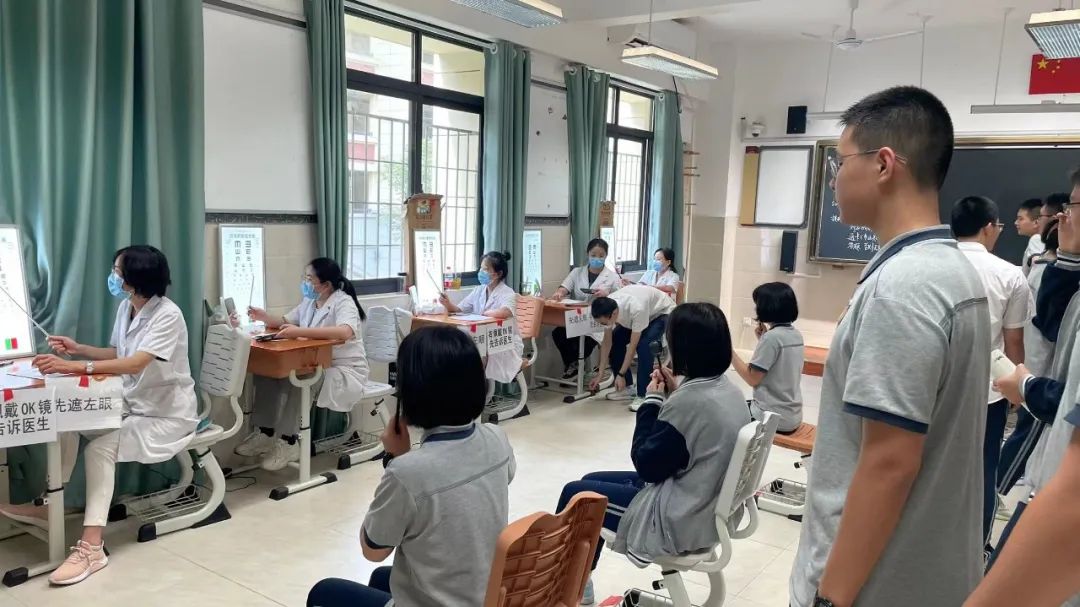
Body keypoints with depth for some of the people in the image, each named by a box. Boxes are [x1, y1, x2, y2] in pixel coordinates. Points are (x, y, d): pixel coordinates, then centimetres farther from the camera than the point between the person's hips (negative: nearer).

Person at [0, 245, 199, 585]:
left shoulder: (168, 315, -23)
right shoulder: (126, 307, 5)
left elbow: (135, 364, -35)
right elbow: (118, 354, 18)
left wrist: (73, 367, -43)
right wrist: (77, 349, 3)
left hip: (168, 415, -9)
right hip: (133, 405, 9)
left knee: (100, 447, -27)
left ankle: (92, 547, -27)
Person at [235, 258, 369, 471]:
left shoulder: (343, 302, -16)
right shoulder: (309, 302, 11)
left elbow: (345, 332, -36)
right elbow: (286, 322, 25)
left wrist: (300, 332, -40)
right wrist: (265, 317, 3)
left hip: (345, 372, -8)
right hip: (316, 367, 8)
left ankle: (288, 442, -21)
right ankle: (265, 433, -4)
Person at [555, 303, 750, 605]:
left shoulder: (690, 400, -28)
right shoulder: (730, 391, -1)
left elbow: (646, 464, -18)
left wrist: (653, 401, -10)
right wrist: (673, 394, 3)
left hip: (680, 521, -9)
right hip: (709, 508, 9)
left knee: (575, 494, 8)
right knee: (592, 479, 20)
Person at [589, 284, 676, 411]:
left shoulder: (637, 309, -43)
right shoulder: (607, 308, -23)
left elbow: (633, 345, -34)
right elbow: (607, 342, -12)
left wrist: (621, 374, -29)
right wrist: (600, 374, -10)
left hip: (662, 312, -7)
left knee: (643, 344, -31)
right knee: (614, 341, -7)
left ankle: (643, 395, -23)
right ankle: (627, 388, 6)